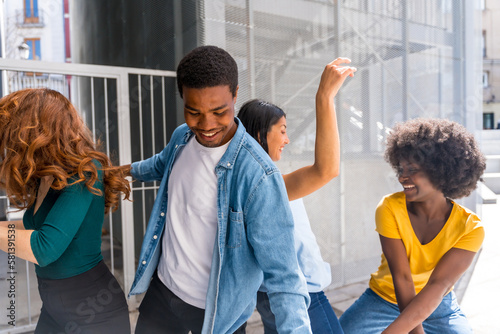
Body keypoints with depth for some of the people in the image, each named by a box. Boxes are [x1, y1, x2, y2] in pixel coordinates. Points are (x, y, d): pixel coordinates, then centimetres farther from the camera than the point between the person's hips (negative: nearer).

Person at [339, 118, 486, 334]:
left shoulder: (470, 228, -18)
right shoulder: (390, 209, -20)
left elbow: (438, 285, -27)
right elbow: (402, 277, -22)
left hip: (439, 306, 2)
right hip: (383, 299, -1)